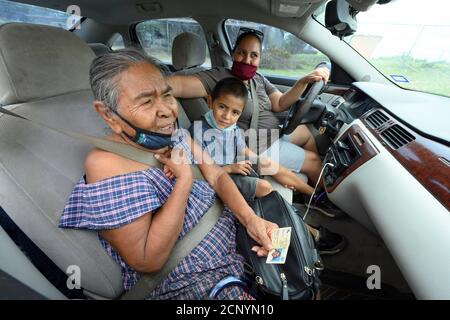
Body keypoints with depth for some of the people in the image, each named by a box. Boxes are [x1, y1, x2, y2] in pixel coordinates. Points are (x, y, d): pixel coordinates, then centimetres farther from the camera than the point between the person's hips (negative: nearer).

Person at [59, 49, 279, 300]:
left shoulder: (175, 135, -3)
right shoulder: (108, 166, -25)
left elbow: (217, 176, -3)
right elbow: (147, 261, -25)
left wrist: (251, 218, -18)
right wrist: (184, 178, -27)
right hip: (187, 281, -6)